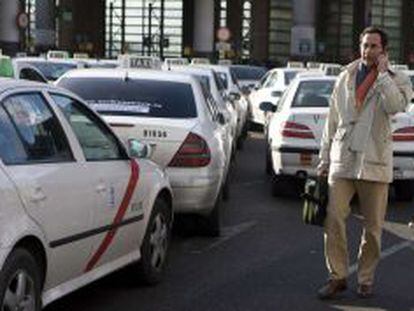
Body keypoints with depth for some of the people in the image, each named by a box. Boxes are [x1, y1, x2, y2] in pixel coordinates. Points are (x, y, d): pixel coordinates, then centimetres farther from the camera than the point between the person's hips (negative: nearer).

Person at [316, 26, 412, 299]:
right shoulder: (345, 78, 12)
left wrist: (383, 73, -14)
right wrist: (324, 158, 12)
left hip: (374, 162, -2)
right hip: (342, 159, 2)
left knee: (373, 226, 4)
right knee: (334, 220, -5)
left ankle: (366, 279, 19)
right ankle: (337, 277, 7)